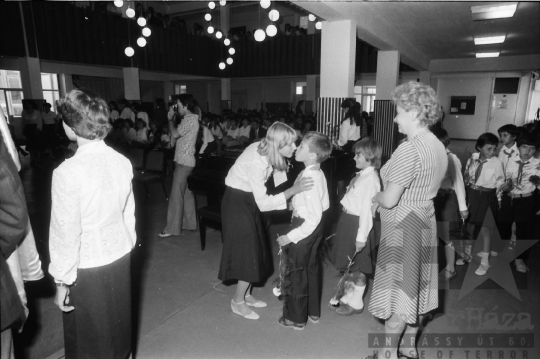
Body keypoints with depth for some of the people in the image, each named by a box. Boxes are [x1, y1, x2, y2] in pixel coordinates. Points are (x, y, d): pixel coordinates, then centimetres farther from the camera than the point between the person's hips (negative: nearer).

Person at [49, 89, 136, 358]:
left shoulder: (67, 172, -22)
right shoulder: (122, 162, -7)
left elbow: (66, 234, -17)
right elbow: (128, 212, 2)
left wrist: (62, 281, -5)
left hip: (87, 268, -5)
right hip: (120, 256, 5)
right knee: (118, 324, 24)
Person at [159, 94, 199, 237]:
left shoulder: (190, 119, -14)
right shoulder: (190, 118, 16)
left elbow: (174, 134, -23)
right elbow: (176, 135, 15)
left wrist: (170, 119, -8)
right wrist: (172, 119, 7)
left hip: (183, 162, -10)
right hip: (186, 161, 10)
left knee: (177, 194, -6)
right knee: (187, 193, 14)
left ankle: (173, 228, 1)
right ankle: (189, 222, 23)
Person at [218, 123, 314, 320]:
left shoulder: (266, 150, -9)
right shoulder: (257, 161, -33)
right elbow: (263, 203, -33)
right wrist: (294, 190, -37)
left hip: (249, 199, 8)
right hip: (237, 202, -8)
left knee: (254, 250, 15)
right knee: (248, 252, 0)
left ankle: (246, 294, 32)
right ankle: (238, 302, 20)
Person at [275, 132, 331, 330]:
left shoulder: (308, 178, -29)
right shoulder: (318, 174, -1)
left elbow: (314, 218, -29)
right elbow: (324, 205, 9)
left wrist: (291, 237, -27)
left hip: (305, 226, -9)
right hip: (315, 227, 9)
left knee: (296, 271, 8)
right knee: (312, 267, 21)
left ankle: (296, 318, 27)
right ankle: (313, 312, 39)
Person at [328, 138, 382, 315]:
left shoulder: (371, 179, -21)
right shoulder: (361, 175, 8)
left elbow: (367, 209, -23)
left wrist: (361, 236, -22)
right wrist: (345, 221, 13)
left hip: (357, 223, -9)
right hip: (348, 220, 9)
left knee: (358, 267, 7)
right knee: (349, 264, 22)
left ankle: (356, 303, 25)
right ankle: (349, 295, 40)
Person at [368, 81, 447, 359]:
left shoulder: (409, 149, -24)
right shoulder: (438, 147, 5)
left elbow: (390, 200, -24)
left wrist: (376, 197, -3)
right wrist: (385, 198, 8)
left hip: (403, 227, -9)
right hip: (424, 222, 9)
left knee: (397, 292, 6)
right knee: (414, 288, 20)